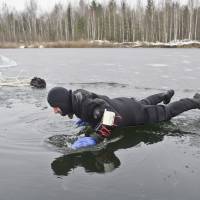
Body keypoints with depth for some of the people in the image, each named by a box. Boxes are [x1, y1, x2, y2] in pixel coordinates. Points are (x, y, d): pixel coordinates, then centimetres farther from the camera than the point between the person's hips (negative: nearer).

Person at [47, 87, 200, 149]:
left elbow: (115, 118, -47)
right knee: (145, 103, 38)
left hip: (133, 114, -8)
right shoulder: (75, 96, -11)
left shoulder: (87, 105, -40)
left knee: (166, 112, 14)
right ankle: (166, 95, 64)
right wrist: (87, 119, 0)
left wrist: (95, 138, -52)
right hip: (120, 103, 8)